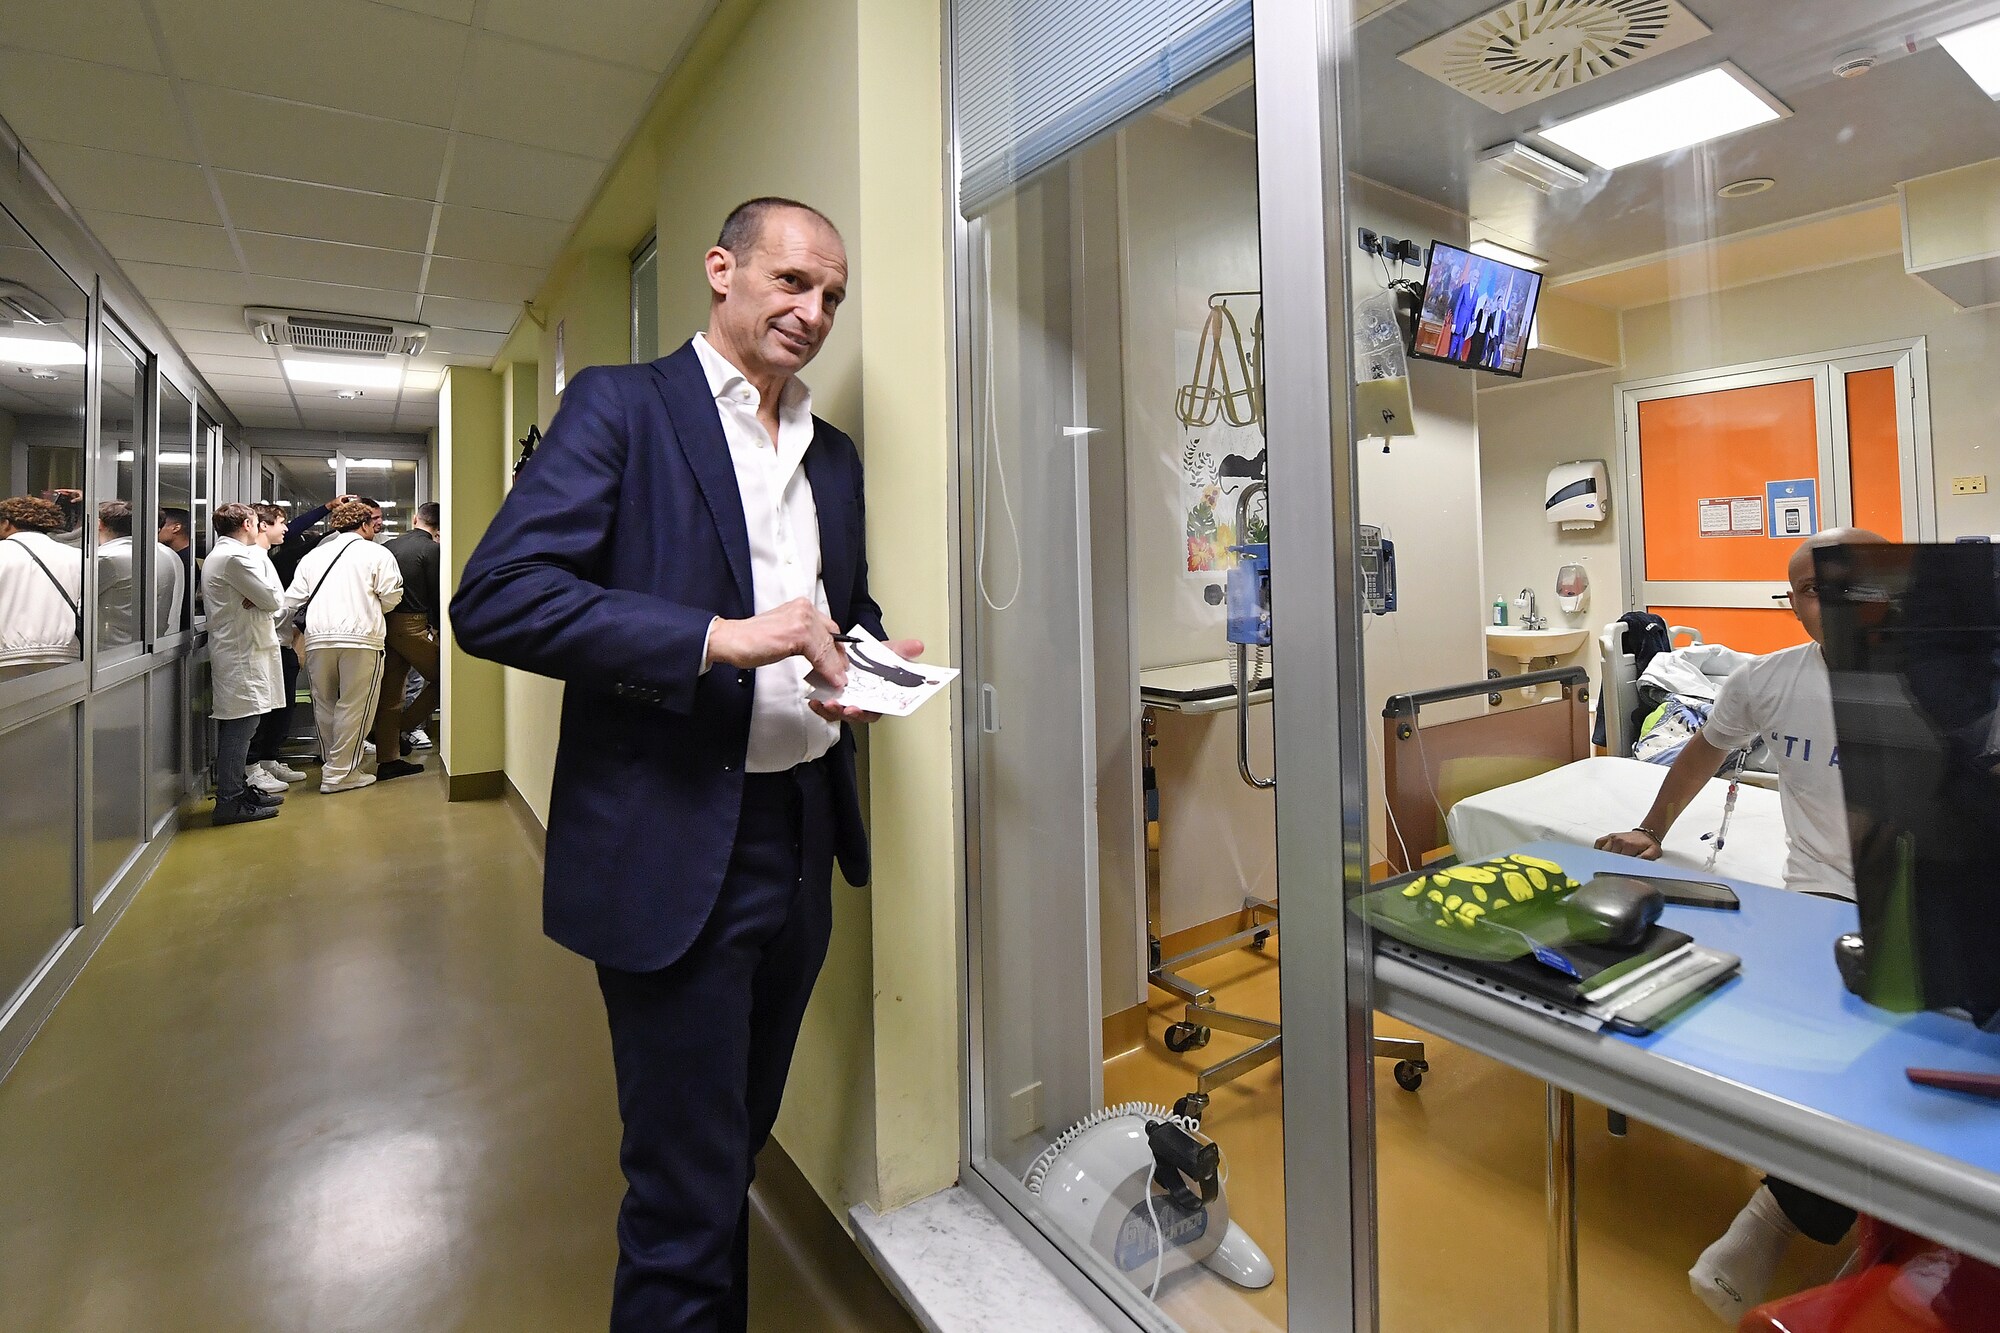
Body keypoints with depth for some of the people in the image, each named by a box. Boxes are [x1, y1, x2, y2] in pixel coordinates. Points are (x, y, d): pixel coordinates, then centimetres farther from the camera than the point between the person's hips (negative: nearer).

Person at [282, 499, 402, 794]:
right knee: (354, 707, 0)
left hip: (318, 638, 5)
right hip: (360, 638, -5)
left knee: (325, 705, 15)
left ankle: (332, 767, 24)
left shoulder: (313, 556, 18)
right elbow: (391, 598, -1)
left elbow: (291, 600, 14)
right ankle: (341, 773, -1)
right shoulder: (376, 554, 4)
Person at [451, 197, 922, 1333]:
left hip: (800, 842, 7)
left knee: (738, 1149, 24)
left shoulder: (834, 457, 14)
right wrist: (723, 637, -24)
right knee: (688, 1193, 7)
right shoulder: (622, 406, -4)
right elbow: (497, 598, -15)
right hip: (673, 849, -6)